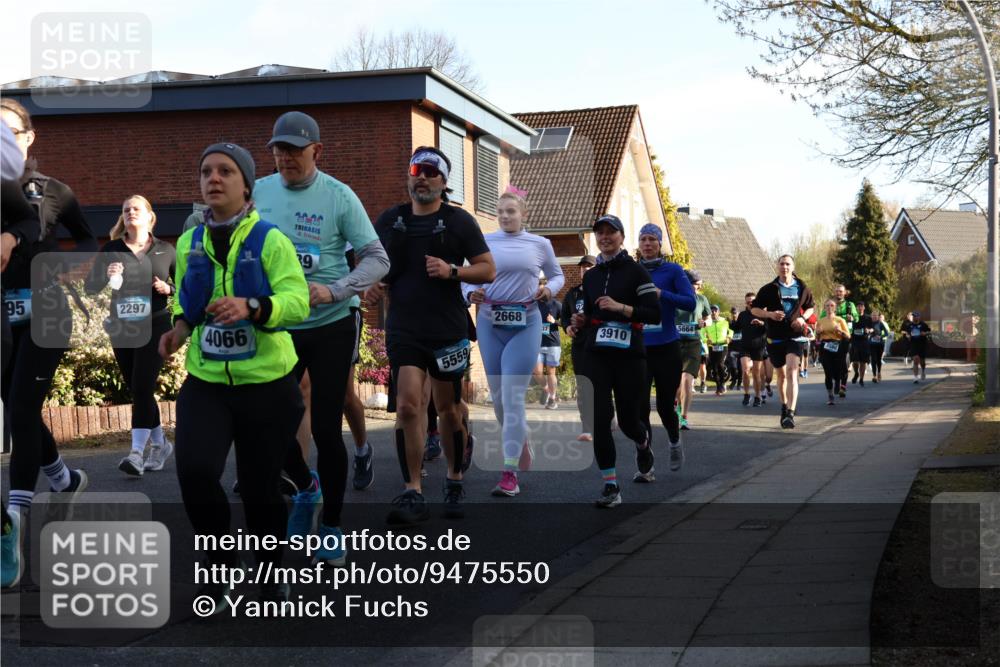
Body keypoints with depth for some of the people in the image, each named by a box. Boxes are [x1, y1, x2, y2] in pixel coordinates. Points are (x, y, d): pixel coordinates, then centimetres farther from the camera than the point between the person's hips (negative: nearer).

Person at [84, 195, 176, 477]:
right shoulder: (111, 250, 6)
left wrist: (168, 289, -11)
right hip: (121, 327, 3)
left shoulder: (166, 250, 4)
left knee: (142, 387, -14)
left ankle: (137, 453, -19)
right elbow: (89, 287, 2)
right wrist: (106, 275, -18)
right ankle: (161, 444, 27)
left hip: (154, 325, -3)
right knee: (137, 390, 10)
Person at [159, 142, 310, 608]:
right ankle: (221, 566, 6)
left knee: (260, 487, 5)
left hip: (267, 384, -3)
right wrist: (180, 325, 1)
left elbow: (297, 300, -18)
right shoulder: (188, 243, 6)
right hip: (205, 383, 3)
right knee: (195, 471, -19)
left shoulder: (271, 240, -8)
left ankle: (271, 573, 33)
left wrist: (252, 307, -36)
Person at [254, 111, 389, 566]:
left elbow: (377, 259, -9)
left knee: (326, 430, -1)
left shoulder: (339, 197, -9)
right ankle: (305, 487, 37)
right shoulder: (259, 192, 1)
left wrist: (333, 292, -24)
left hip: (331, 328, -3)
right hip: (277, 327, 4)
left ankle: (331, 525, 16)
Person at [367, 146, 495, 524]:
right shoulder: (389, 221, 9)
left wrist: (451, 271, -16)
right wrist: (372, 285, 0)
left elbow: (488, 270, 0)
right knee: (408, 406, -12)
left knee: (448, 409, 10)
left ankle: (454, 482, 29)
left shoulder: (458, 221, 1)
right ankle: (413, 494, -9)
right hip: (404, 330, 1)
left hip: (448, 330, -1)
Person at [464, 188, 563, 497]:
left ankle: (510, 474, -12)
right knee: (497, 396, 10)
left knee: (513, 396, -12)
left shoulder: (540, 244, 5)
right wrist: (471, 293, -13)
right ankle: (518, 444, 36)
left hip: (526, 324, -2)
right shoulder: (484, 242, 4)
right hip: (489, 324, 2)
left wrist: (549, 289, -4)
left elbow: (557, 275, 18)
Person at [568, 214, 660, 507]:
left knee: (627, 419, 2)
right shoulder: (590, 276, 15)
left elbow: (654, 314, -8)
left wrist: (621, 307, -20)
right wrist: (580, 323, 3)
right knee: (599, 419, -8)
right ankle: (611, 486, -5)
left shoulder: (635, 272, -1)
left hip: (629, 355, -4)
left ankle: (643, 443, 41)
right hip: (597, 355, 4)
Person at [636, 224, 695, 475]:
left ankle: (675, 443, 40)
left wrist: (660, 294, -22)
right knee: (640, 405, -10)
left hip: (666, 348, -2)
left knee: (665, 405, 8)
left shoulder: (673, 271, -3)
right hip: (638, 348, 2)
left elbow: (691, 302, -12)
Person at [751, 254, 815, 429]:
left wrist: (803, 318, -3)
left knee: (792, 372, -19)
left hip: (794, 336, -2)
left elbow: (810, 307, 19)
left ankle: (790, 413, -26)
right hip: (774, 337, 2)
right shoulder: (769, 289, 1)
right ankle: (784, 406, 36)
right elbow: (754, 309, 5)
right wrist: (770, 314, -13)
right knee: (781, 374, 14)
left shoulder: (802, 288, 4)